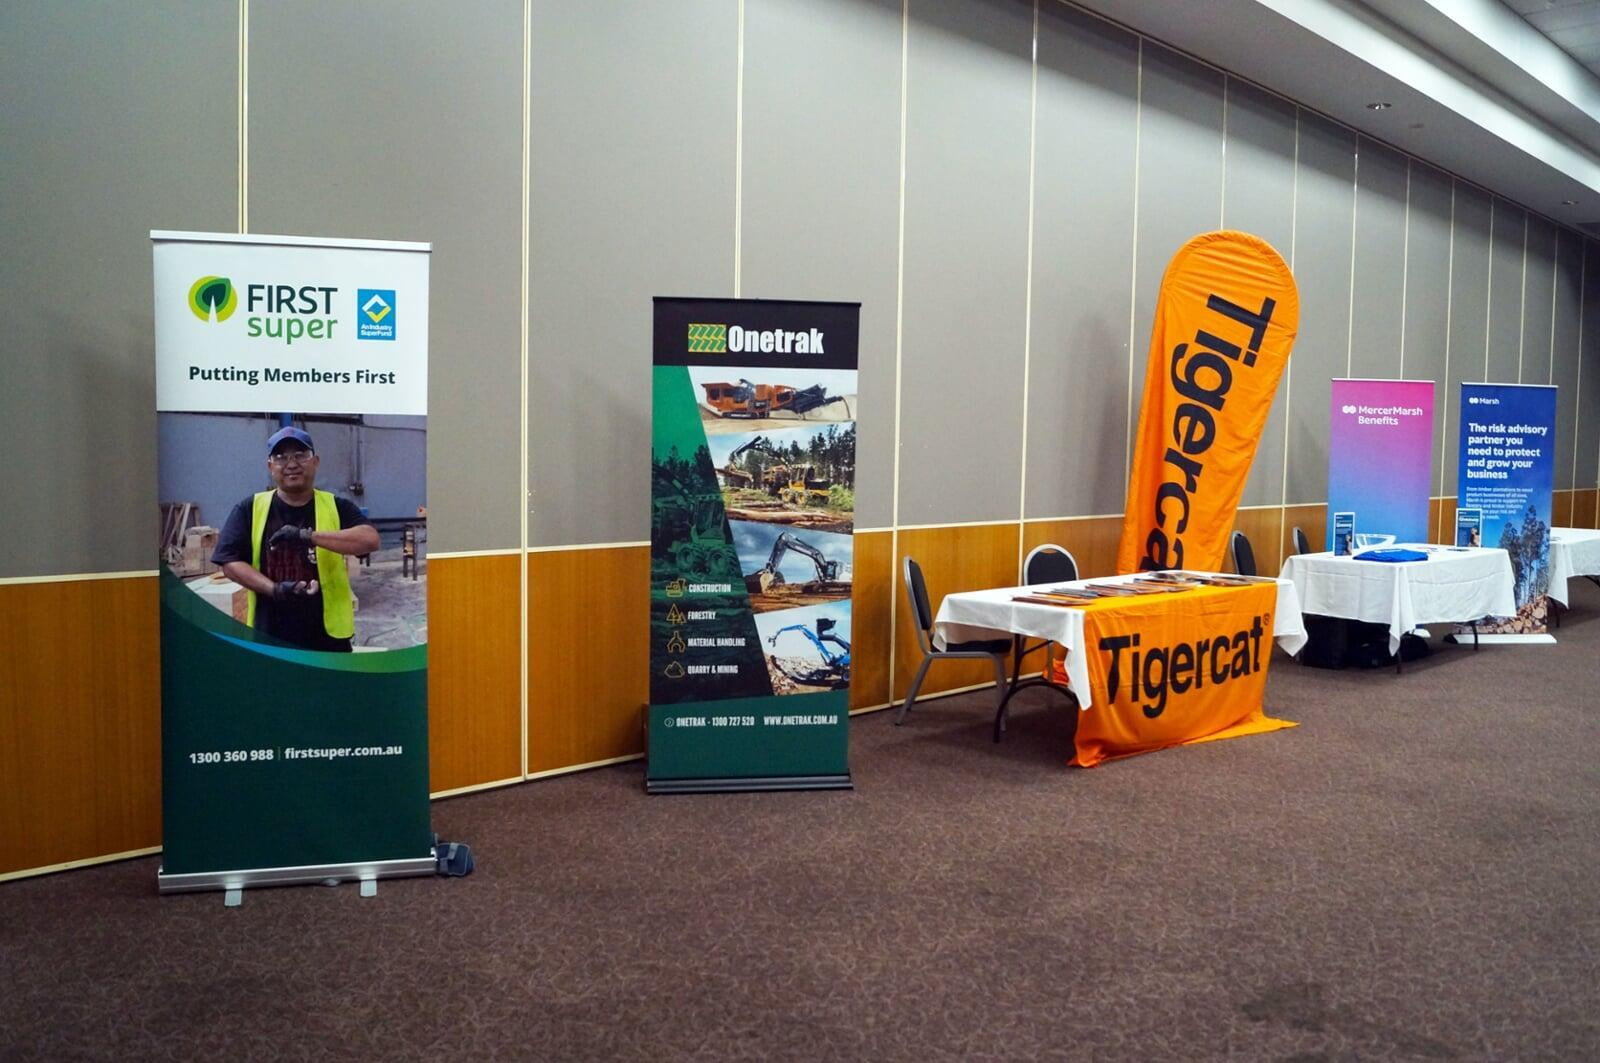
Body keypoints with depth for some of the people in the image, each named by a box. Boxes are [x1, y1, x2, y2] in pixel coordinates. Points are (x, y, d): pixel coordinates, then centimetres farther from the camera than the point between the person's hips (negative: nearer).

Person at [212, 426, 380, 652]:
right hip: (268, 638, 0)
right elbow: (229, 561, -2)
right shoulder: (250, 509, 2)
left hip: (328, 637, 0)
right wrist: (273, 589, -17)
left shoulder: (337, 507, 0)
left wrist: (308, 536, -25)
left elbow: (370, 539, -16)